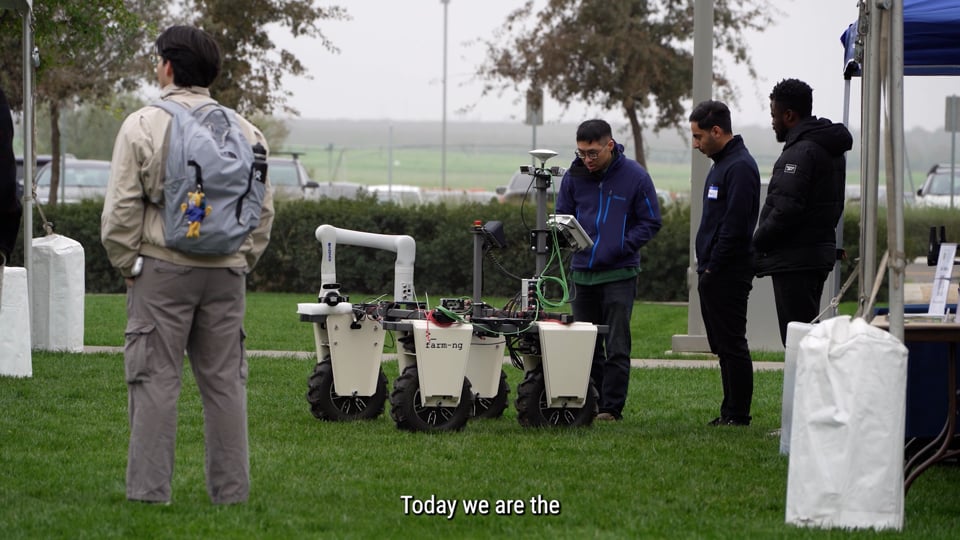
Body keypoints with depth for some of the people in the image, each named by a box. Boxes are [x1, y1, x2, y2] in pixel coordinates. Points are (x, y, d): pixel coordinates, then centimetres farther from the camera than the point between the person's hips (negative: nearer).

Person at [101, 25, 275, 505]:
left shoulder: (143, 126, -6)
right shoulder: (244, 131, 8)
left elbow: (122, 208, -7)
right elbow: (263, 208, 12)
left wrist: (127, 264, 3)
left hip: (162, 269, -4)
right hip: (226, 274, 4)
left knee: (155, 379, -1)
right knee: (224, 380, 9)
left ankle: (149, 488, -3)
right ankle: (230, 489, 11)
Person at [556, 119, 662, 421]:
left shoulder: (635, 177, -6)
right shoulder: (574, 176, 4)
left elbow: (650, 223, -2)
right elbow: (563, 214, 16)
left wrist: (621, 246, -15)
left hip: (619, 273, -4)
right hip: (582, 271, 4)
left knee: (616, 346, -7)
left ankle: (612, 407, -3)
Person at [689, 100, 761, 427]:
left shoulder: (740, 167, -15)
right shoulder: (721, 164, 18)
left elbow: (735, 225, -21)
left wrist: (713, 268, -18)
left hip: (728, 275, -10)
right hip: (713, 274, 10)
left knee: (731, 345, -7)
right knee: (723, 347, 12)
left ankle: (738, 414, -4)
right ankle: (730, 412, 16)